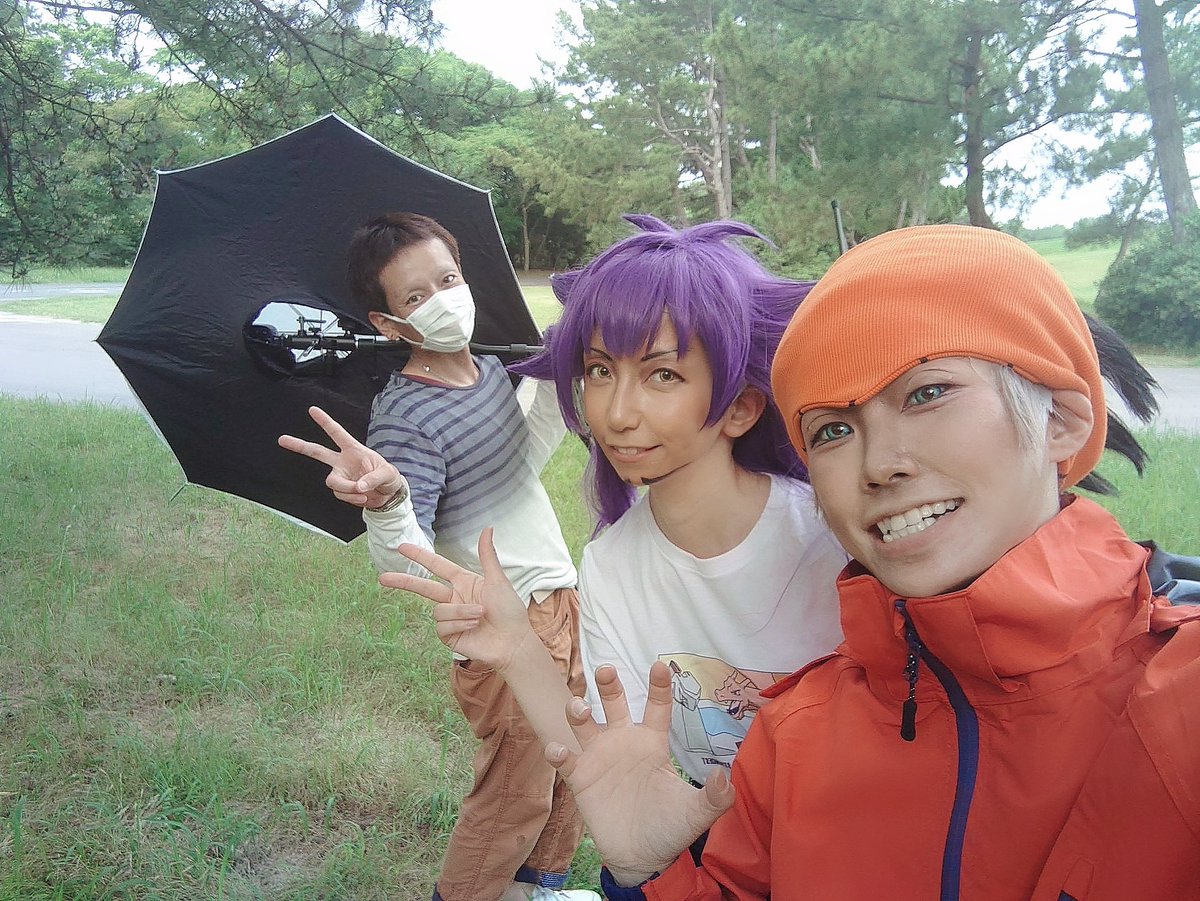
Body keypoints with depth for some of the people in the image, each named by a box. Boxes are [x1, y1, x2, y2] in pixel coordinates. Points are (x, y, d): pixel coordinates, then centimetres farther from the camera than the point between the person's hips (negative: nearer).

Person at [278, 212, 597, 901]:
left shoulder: (492, 370, 3)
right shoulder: (406, 418, -22)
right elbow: (406, 565, -29)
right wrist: (386, 501, -50)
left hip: (561, 597, 8)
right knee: (517, 793, 7)